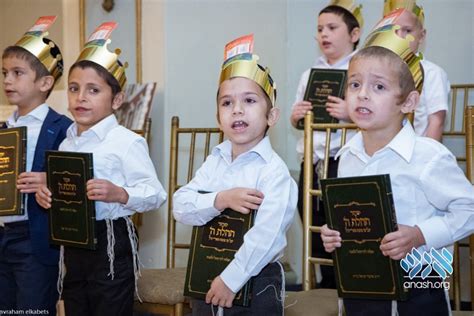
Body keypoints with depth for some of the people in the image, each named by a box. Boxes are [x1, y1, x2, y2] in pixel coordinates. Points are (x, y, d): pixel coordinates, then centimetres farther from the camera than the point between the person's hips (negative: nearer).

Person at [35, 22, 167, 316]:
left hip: (111, 244, -7)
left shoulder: (127, 142, -12)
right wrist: (47, 195, 1)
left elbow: (155, 193, -15)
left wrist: (119, 194, -31)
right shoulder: (67, 143, 11)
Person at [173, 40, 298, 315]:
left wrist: (231, 279, -19)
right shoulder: (215, 161, 4)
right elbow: (180, 207, -5)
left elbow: (266, 236, -22)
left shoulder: (273, 171, -14)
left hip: (254, 282, -5)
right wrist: (220, 200, -21)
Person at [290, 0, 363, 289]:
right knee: (319, 244, 13)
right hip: (312, 166, 6)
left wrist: (351, 113, -23)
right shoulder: (310, 73, 16)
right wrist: (295, 116, 0)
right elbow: (297, 123, 22)